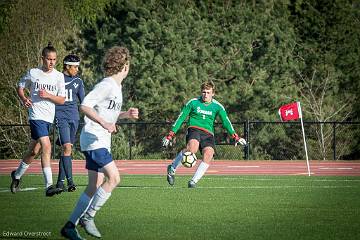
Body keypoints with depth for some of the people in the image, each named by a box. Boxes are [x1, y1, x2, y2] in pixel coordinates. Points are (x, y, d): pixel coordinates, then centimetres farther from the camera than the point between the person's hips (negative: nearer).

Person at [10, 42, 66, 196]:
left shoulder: (59, 76, 4)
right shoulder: (33, 73, -1)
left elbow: (62, 100, 4)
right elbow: (20, 87, 13)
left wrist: (48, 96, -14)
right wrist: (24, 99, -6)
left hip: (49, 118, 5)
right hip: (36, 115, -5)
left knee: (34, 151, 14)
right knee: (46, 147, -20)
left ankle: (17, 175, 38)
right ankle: (49, 186, -24)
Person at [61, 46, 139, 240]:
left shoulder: (117, 87, 15)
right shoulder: (106, 85, -15)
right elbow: (84, 106, -22)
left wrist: (127, 114, 11)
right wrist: (104, 123, -30)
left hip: (102, 142, 10)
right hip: (93, 139, -10)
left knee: (95, 186, 8)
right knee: (113, 178, -19)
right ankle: (87, 217, -12)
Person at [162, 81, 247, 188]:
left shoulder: (217, 106, 9)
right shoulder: (193, 102, 5)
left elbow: (226, 122, 2)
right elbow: (180, 118, 9)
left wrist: (235, 136, -13)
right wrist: (170, 135, 5)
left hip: (208, 134, 2)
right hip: (194, 129, -2)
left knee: (208, 155, -28)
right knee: (192, 148, -36)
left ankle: (194, 181, -21)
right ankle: (172, 168, -18)